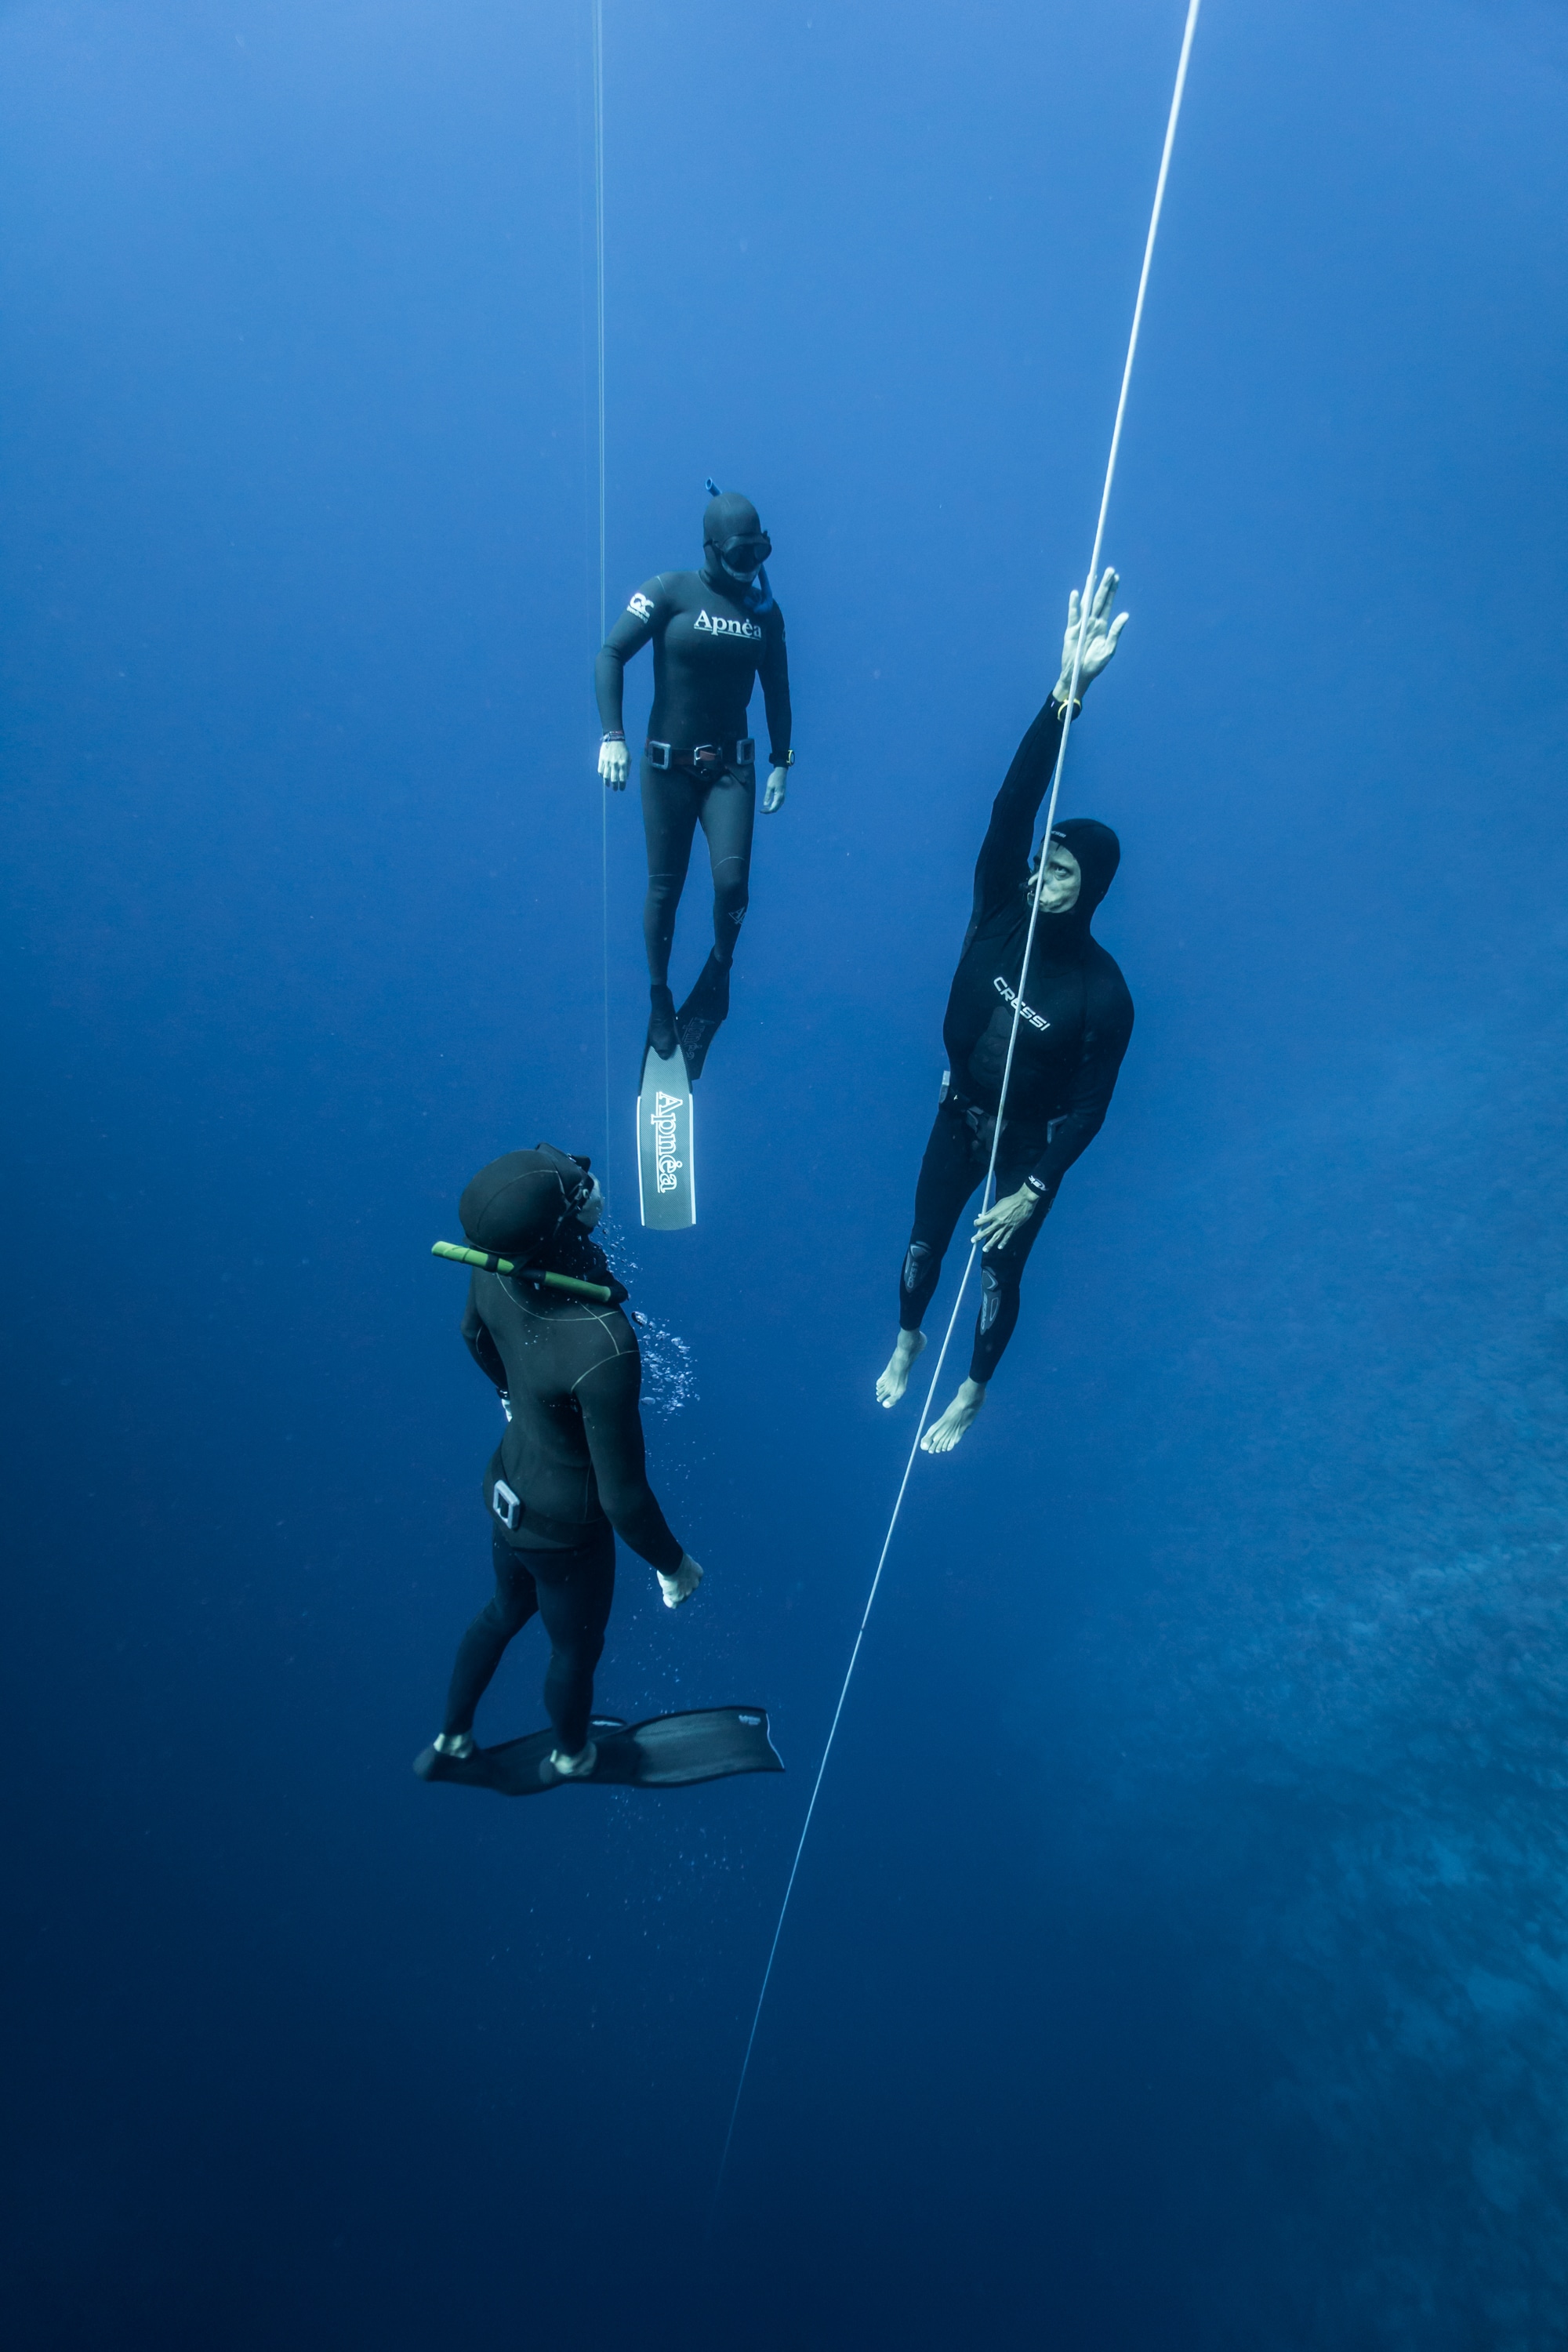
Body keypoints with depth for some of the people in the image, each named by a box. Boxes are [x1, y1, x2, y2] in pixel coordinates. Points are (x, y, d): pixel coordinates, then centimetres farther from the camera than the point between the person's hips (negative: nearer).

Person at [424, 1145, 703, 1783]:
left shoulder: (497, 1274, -21)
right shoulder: (602, 1350, -43)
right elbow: (622, 1496, -30)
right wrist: (672, 1563, -11)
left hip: (507, 1490, 6)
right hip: (563, 1532, -6)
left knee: (505, 1612, 35)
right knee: (575, 1649, 27)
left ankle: (453, 1737, 59)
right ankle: (572, 1755, 58)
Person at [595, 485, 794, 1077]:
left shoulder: (764, 610, 4)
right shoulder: (670, 593, -7)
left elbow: (776, 689, 14)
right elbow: (611, 655, -11)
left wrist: (781, 762, 12)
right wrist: (612, 735, -22)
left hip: (730, 767, 2)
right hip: (667, 766, -2)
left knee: (732, 881, -17)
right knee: (664, 889, 5)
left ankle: (717, 976, 11)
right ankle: (659, 998, 25)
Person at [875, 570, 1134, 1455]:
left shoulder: (1103, 992, -27)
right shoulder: (999, 908, -20)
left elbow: (1090, 1108, -18)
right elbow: (1013, 803, -35)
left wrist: (1033, 1191, -21)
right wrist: (1069, 689, -47)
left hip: (1029, 1142, -3)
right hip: (959, 1115, 3)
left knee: (998, 1273, 15)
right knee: (924, 1241, 21)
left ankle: (973, 1391, 42)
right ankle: (908, 1339, 52)